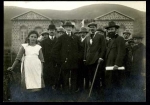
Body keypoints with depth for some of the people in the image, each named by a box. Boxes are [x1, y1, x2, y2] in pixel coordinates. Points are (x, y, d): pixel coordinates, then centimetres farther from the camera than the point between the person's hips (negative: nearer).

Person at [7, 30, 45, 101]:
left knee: (37, 88, -6)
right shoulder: (24, 46, 9)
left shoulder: (39, 47, 11)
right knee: (28, 85, -5)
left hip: (36, 69, 1)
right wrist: (12, 67, -2)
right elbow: (18, 58, 5)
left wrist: (42, 71, -1)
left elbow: (41, 60, 8)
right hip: (27, 69, -1)